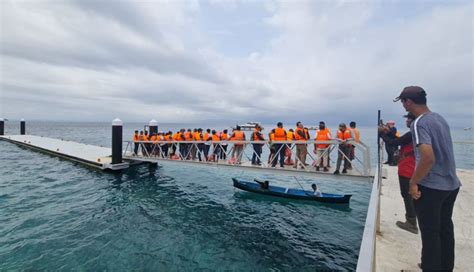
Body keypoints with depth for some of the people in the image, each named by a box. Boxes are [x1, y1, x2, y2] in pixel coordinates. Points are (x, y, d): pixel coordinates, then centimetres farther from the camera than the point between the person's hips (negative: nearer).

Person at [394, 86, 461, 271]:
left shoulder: (419, 123, -19)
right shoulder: (440, 118, 7)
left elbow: (428, 158, -28)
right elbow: (442, 152, 17)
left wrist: (413, 182, -17)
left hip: (430, 187, -8)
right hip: (451, 184, 9)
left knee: (430, 233, 5)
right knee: (445, 229, 21)